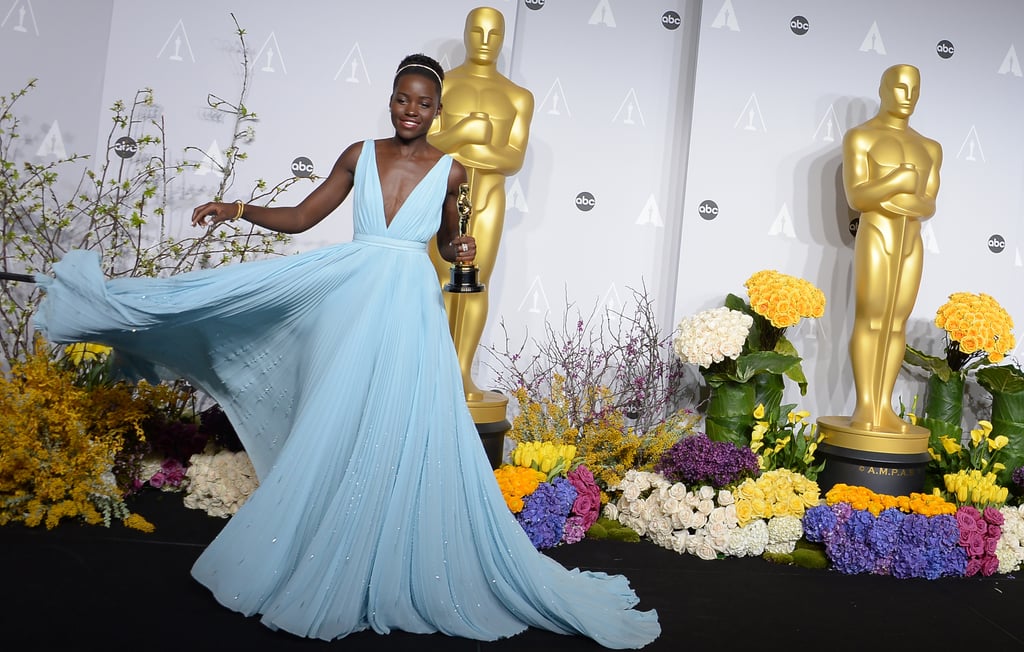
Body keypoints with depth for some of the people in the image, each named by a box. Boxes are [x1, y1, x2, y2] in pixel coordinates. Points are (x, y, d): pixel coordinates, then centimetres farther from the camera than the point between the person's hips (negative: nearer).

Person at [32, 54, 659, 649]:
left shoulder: (449, 170, 5)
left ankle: (397, 575, 15)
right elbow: (301, 217, 11)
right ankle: (324, 566, 23)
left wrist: (460, 249, -3)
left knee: (406, 437, -1)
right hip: (352, 301, 2)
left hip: (411, 310, -2)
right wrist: (239, 210, -2)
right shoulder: (361, 155, 8)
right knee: (336, 431, 6)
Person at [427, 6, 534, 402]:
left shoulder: (518, 97, 6)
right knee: (444, 284, -2)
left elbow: (515, 161, -2)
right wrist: (462, 133, -25)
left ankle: (464, 374, 7)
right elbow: (428, 147, -7)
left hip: (488, 197, 2)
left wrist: (467, 150, -16)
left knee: (476, 285, 1)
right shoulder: (440, 85, 1)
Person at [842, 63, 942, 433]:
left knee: (897, 322, 2)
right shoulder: (860, 137, 0)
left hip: (910, 242, 6)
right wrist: (898, 181, -17)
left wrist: (904, 202, -12)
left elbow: (929, 206, 7)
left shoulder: (929, 148, 18)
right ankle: (864, 408, -8)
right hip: (874, 237, -5)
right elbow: (856, 198, -10)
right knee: (869, 319, -10)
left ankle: (884, 407, 4)